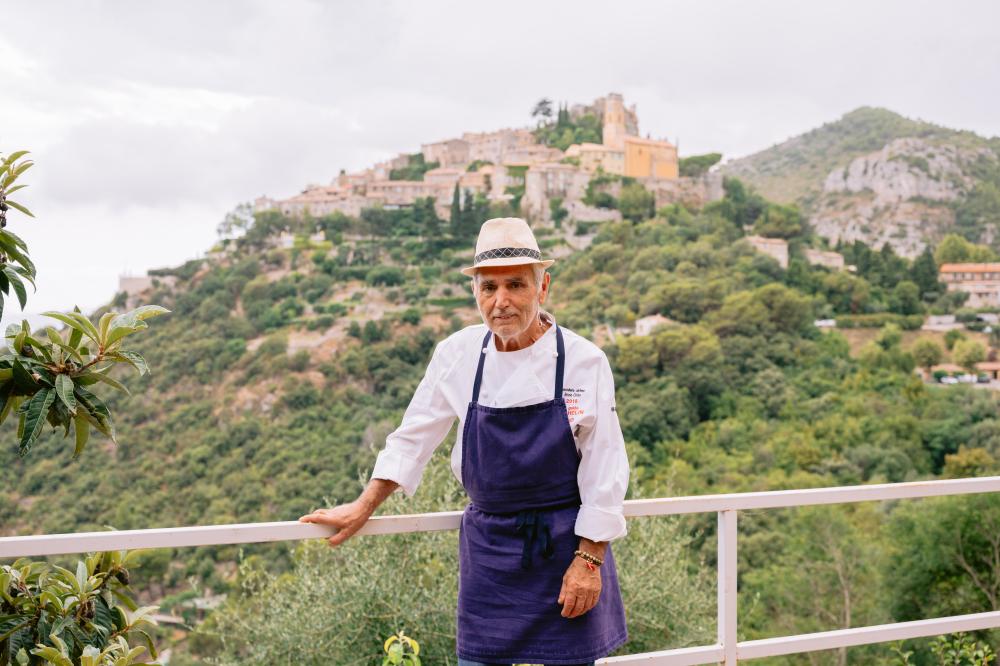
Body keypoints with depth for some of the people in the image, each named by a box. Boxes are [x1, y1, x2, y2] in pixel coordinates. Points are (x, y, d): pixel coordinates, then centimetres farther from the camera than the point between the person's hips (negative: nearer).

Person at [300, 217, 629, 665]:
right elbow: (414, 438, 7)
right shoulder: (458, 354, -3)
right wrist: (362, 509, 10)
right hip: (488, 547, 2)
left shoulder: (584, 360, -11)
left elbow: (604, 469, -7)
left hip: (565, 544, -2)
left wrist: (589, 560, -9)